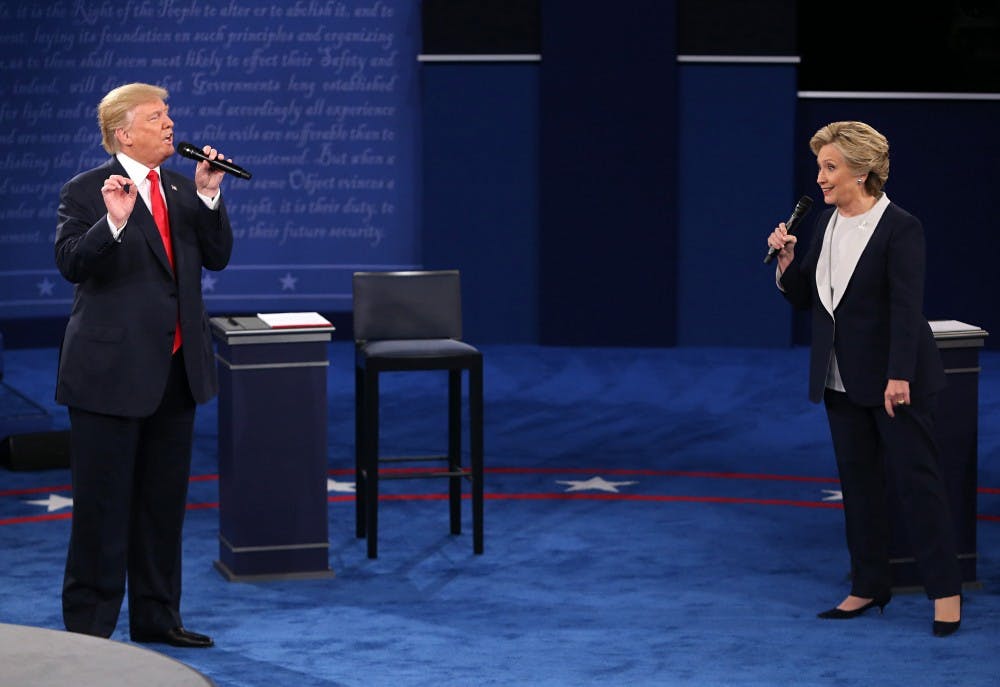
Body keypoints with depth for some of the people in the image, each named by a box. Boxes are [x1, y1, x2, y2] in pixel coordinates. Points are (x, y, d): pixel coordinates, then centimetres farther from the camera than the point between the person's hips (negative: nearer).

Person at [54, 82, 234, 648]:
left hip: (176, 368, 6)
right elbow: (71, 262, -18)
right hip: (111, 369, -6)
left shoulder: (183, 190, 10)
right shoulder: (86, 192, -7)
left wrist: (209, 196, -8)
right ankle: (89, 625, 8)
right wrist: (113, 222, -33)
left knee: (165, 499, 13)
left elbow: (217, 257, 4)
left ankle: (157, 616, 24)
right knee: (103, 502, 0)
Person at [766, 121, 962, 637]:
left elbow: (906, 306, -19)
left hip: (893, 379, -7)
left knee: (915, 477, -3)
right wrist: (787, 262, -6)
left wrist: (899, 376, -26)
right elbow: (804, 299, 12)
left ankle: (945, 590, 3)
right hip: (842, 379, 7)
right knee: (857, 479, 11)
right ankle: (869, 587, 20)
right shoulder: (825, 224, 8)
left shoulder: (900, 227, -14)